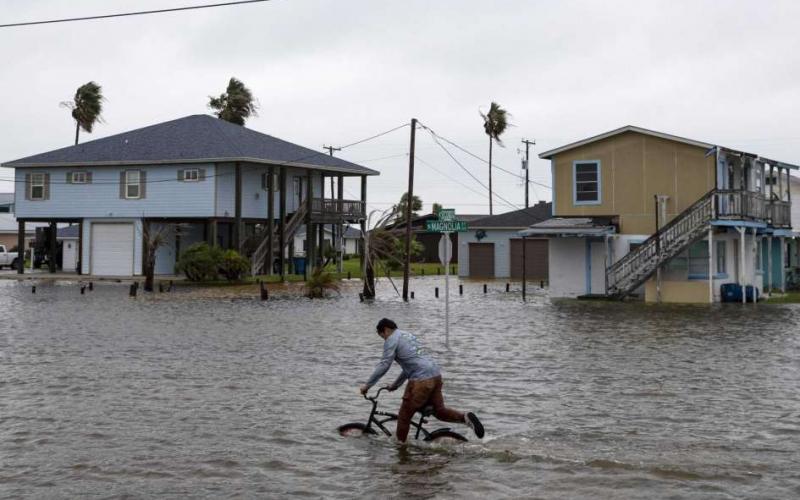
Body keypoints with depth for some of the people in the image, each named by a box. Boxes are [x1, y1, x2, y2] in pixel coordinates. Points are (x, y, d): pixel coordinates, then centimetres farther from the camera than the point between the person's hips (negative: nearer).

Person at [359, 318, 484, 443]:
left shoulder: (391, 340, 0)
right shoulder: (408, 336, 28)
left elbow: (383, 366, -7)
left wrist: (367, 385, 1)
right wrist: (395, 385, 38)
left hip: (421, 380, -8)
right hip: (436, 375, 8)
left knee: (404, 416, 5)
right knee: (439, 410, 16)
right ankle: (465, 417, -4)